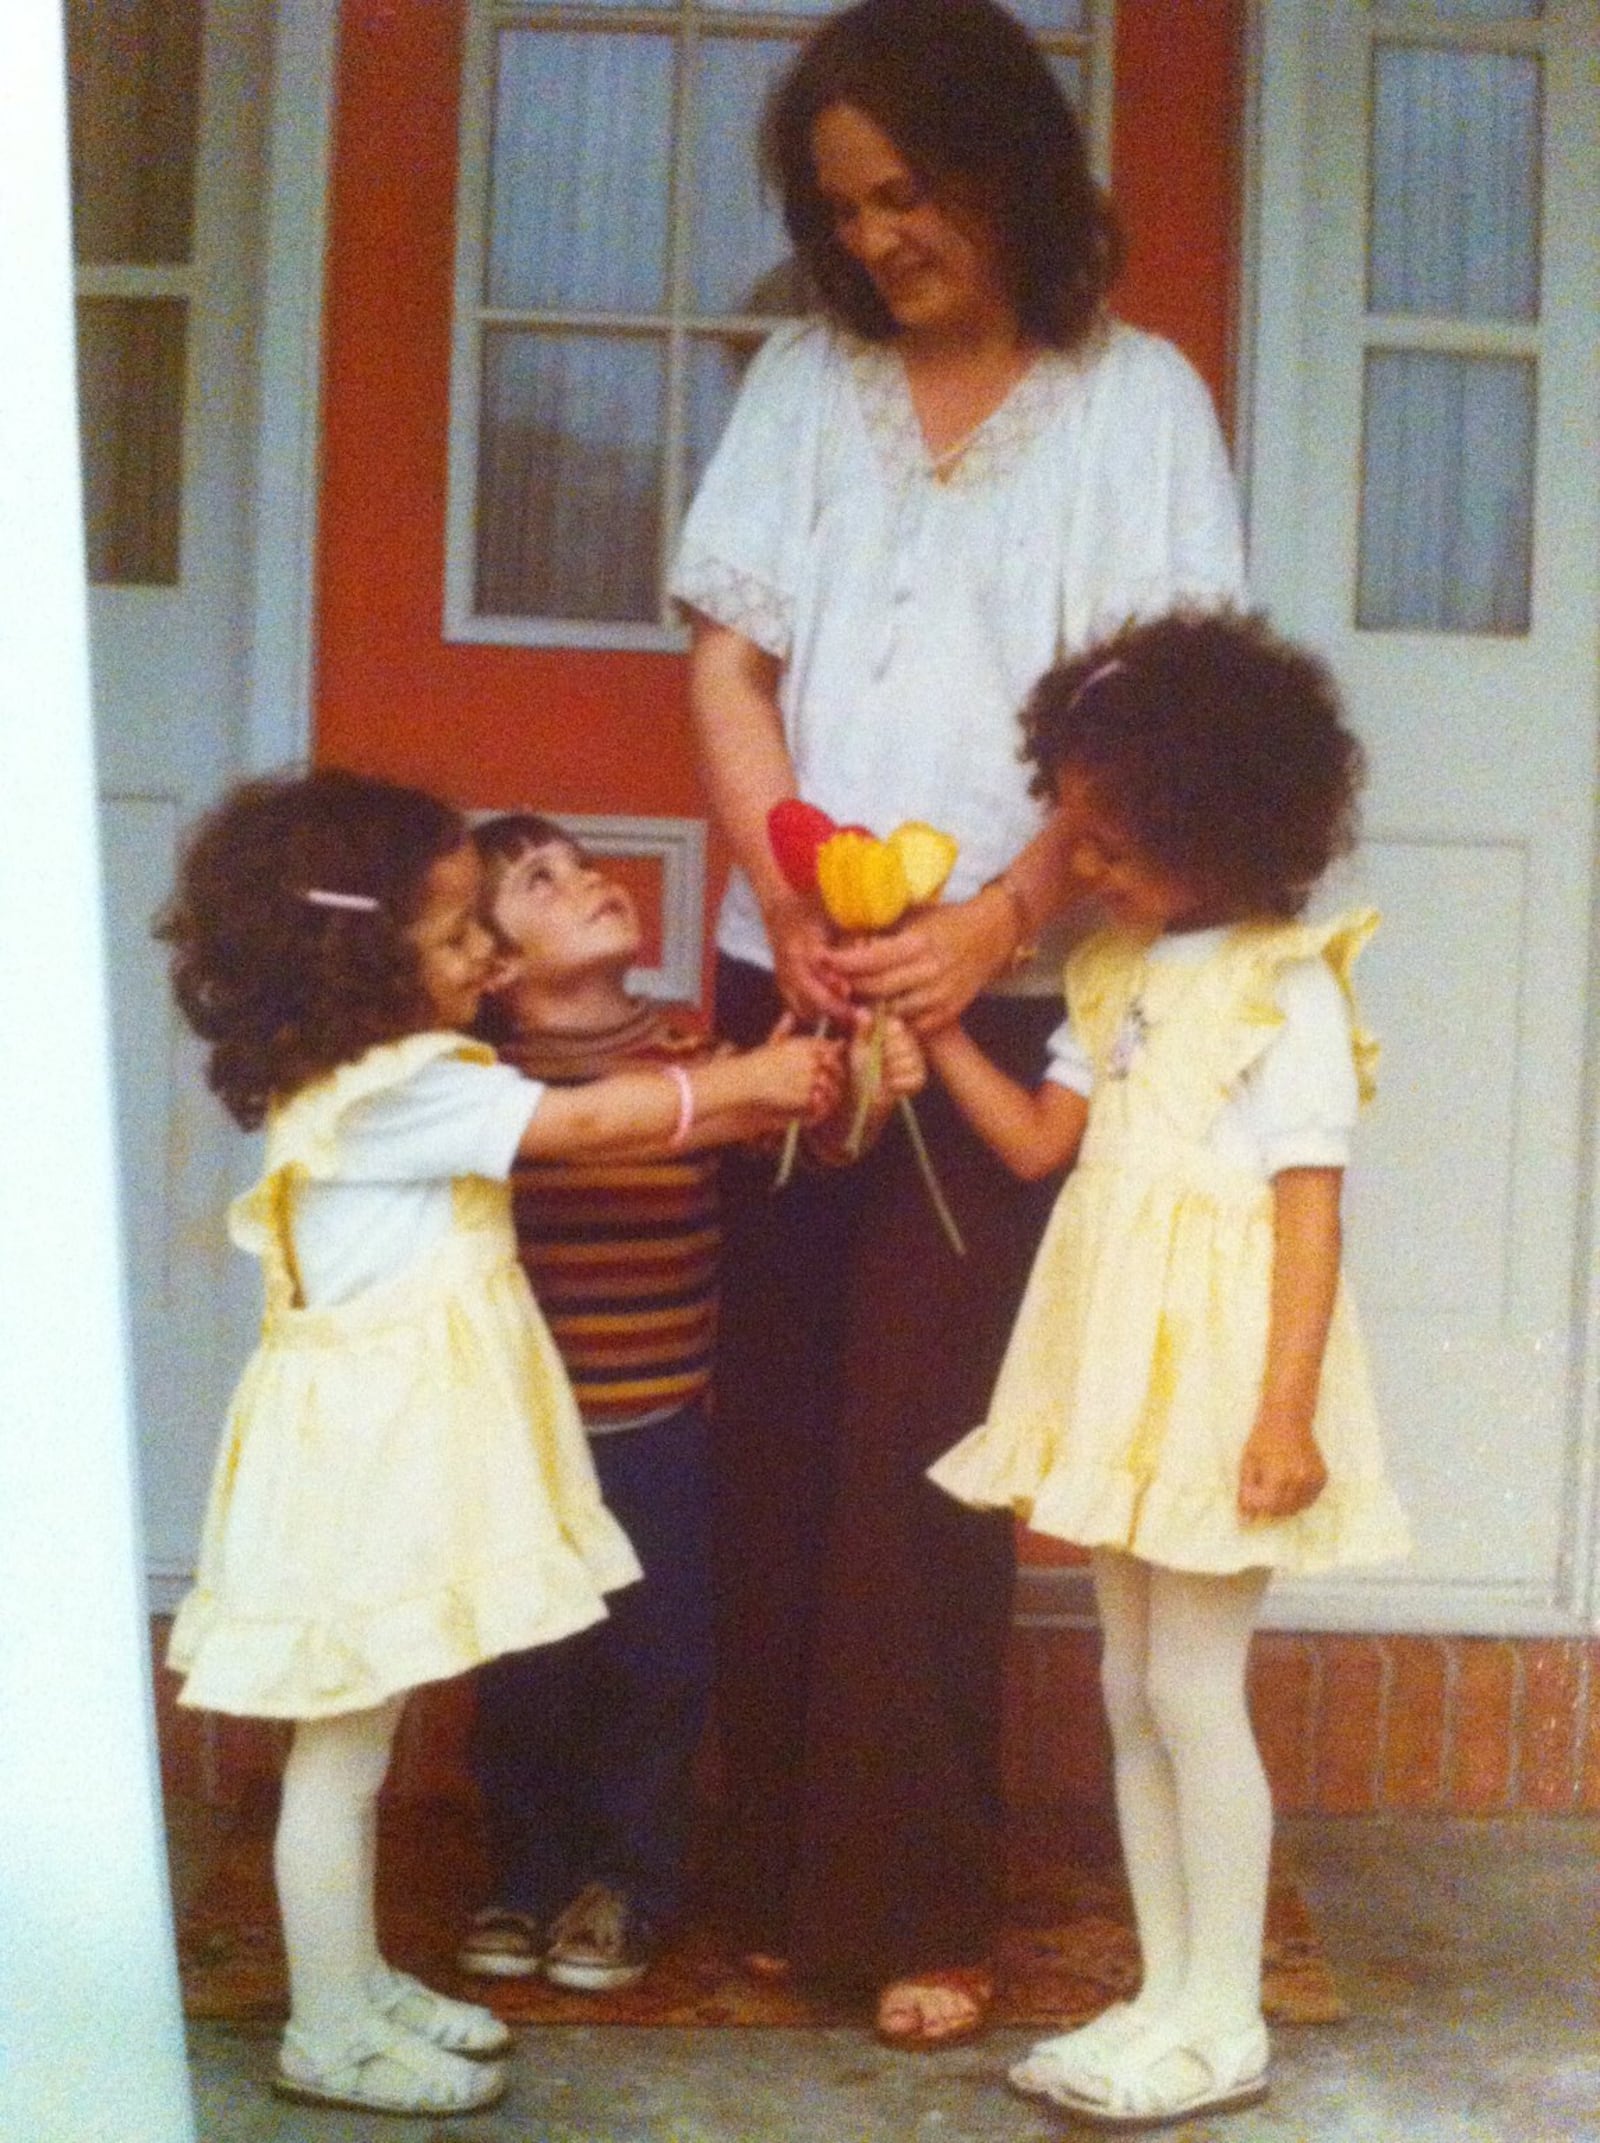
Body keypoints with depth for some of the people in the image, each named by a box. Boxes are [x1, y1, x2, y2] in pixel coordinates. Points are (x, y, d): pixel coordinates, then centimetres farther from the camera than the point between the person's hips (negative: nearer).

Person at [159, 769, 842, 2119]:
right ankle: (330, 2035, 11)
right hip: (362, 1451, -10)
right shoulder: (392, 1091, -20)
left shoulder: (394, 1078, 11)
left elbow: (568, 1130, 9)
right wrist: (751, 1082, -7)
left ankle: (358, 1982, 30)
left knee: (357, 1741, 18)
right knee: (343, 1752, 1)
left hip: (397, 1450, 10)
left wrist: (742, 1099, 1)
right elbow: (584, 1123, -16)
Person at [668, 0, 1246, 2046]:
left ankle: (913, 1909, 8)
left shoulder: (1136, 397, 1)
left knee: (918, 1451, -3)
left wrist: (988, 922, -17)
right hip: (788, 978, 3)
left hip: (1005, 997, -3)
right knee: (775, 1434, 6)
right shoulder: (802, 381, 10)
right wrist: (786, 901, -9)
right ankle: (773, 1874, 17)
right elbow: (729, 659, 6)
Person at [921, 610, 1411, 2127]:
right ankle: (1168, 1994, 24)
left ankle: (1222, 2023, 11)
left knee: (1190, 1686, -2)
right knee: (1133, 1688, 12)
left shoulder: (1287, 990, -13)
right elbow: (1040, 1142, 10)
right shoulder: (1115, 973, 10)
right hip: (1124, 1376, 8)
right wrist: (938, 1027, 1)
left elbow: (1310, 1206, -16)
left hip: (1221, 1377, -8)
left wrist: (1288, 1409, -20)